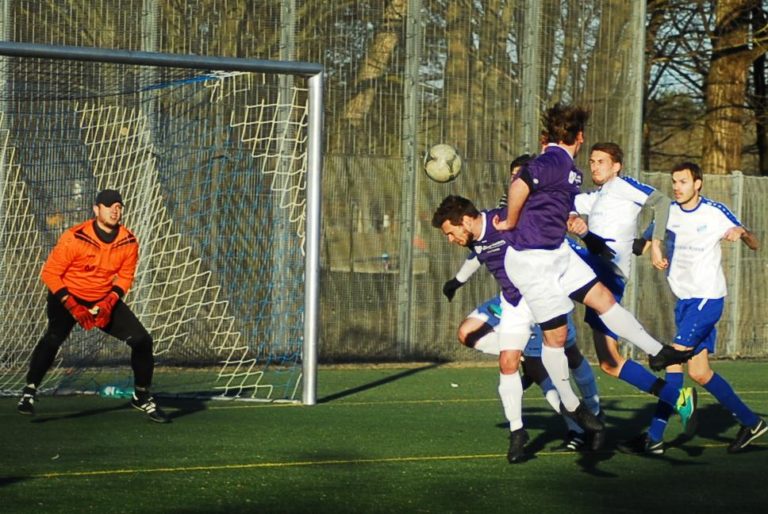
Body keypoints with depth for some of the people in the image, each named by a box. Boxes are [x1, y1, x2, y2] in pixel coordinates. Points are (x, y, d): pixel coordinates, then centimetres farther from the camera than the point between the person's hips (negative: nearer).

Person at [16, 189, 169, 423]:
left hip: (106, 300, 4)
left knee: (142, 340, -4)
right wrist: (73, 307, -25)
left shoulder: (129, 242, -10)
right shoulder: (75, 238, -23)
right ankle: (29, 391, -26)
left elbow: (125, 277, 2)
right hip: (68, 297, -4)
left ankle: (142, 397, 14)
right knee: (54, 336, -31)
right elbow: (50, 273, -18)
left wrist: (109, 304, -15)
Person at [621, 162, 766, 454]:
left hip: (708, 297, -6)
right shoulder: (668, 212, 6)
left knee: (675, 358, -16)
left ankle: (655, 437, -17)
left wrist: (741, 232, -24)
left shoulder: (715, 213, -6)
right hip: (684, 299, 6)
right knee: (700, 373, 6)